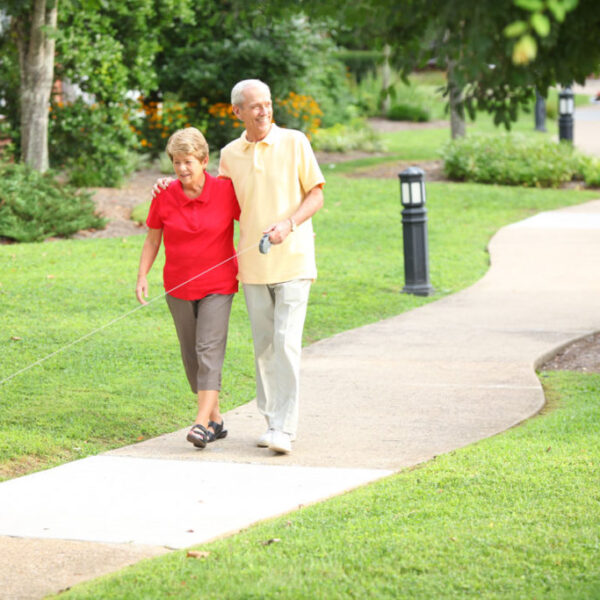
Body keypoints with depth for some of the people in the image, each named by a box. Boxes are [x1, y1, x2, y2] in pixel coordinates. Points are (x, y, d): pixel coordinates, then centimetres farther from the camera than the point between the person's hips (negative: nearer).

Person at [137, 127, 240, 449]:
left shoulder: (226, 191, -9)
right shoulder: (165, 197, -3)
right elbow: (152, 239, 6)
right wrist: (142, 276, -4)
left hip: (217, 286, -3)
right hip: (179, 286, 3)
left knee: (209, 350, -15)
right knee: (191, 356, 7)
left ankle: (201, 422, -19)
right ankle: (216, 420, 19)